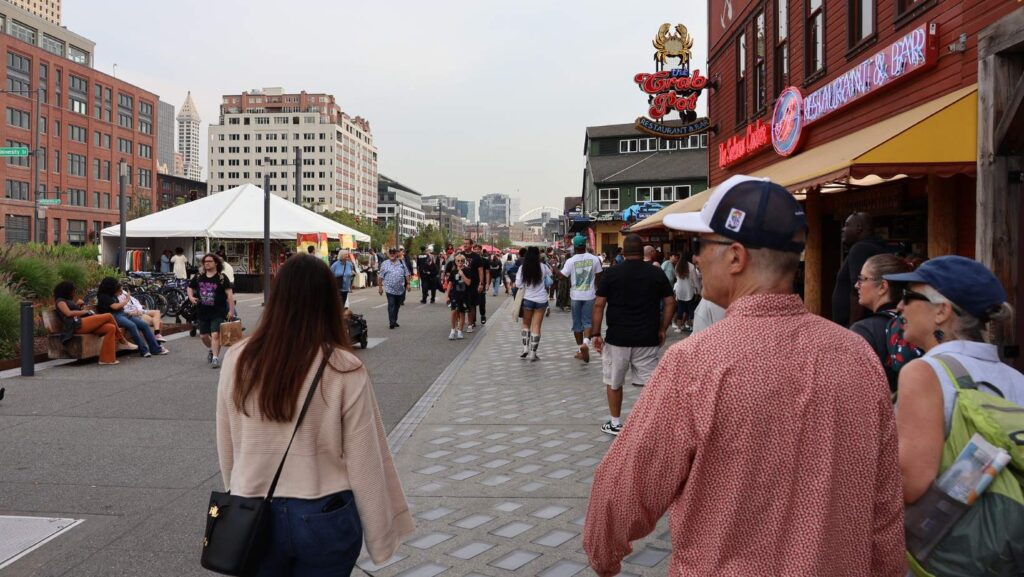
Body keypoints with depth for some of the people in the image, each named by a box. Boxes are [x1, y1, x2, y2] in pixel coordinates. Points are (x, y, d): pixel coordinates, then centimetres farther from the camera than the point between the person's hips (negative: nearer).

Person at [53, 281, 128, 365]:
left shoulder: (69, 301, 36)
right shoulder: (60, 300, 8)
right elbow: (68, 313, -9)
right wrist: (85, 311, -3)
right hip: (78, 324, -9)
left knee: (111, 328, -13)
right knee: (109, 316, -14)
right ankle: (123, 343, -5)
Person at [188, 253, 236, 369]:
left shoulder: (221, 278, -8)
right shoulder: (199, 277, 6)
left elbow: (229, 293, -11)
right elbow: (190, 287, 20)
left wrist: (231, 310, -17)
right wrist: (191, 297, -2)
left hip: (218, 312, -5)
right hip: (202, 312, 5)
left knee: (215, 335, -13)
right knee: (203, 336, 13)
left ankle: (215, 357, -7)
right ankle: (212, 350, 41)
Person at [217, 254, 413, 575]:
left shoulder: (238, 360, -8)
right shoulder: (344, 369, -16)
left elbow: (227, 449, 3)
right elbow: (364, 464, -11)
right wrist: (380, 537, 0)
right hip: (325, 517, -2)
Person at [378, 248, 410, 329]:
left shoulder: (402, 263, 7)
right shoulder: (384, 264, 1)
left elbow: (406, 274, 9)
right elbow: (381, 277, 3)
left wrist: (408, 284, 3)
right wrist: (380, 287, 2)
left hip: (400, 289, 3)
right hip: (390, 289, -3)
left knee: (397, 306, 12)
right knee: (391, 306, -9)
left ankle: (395, 321, 25)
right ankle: (391, 322, -7)